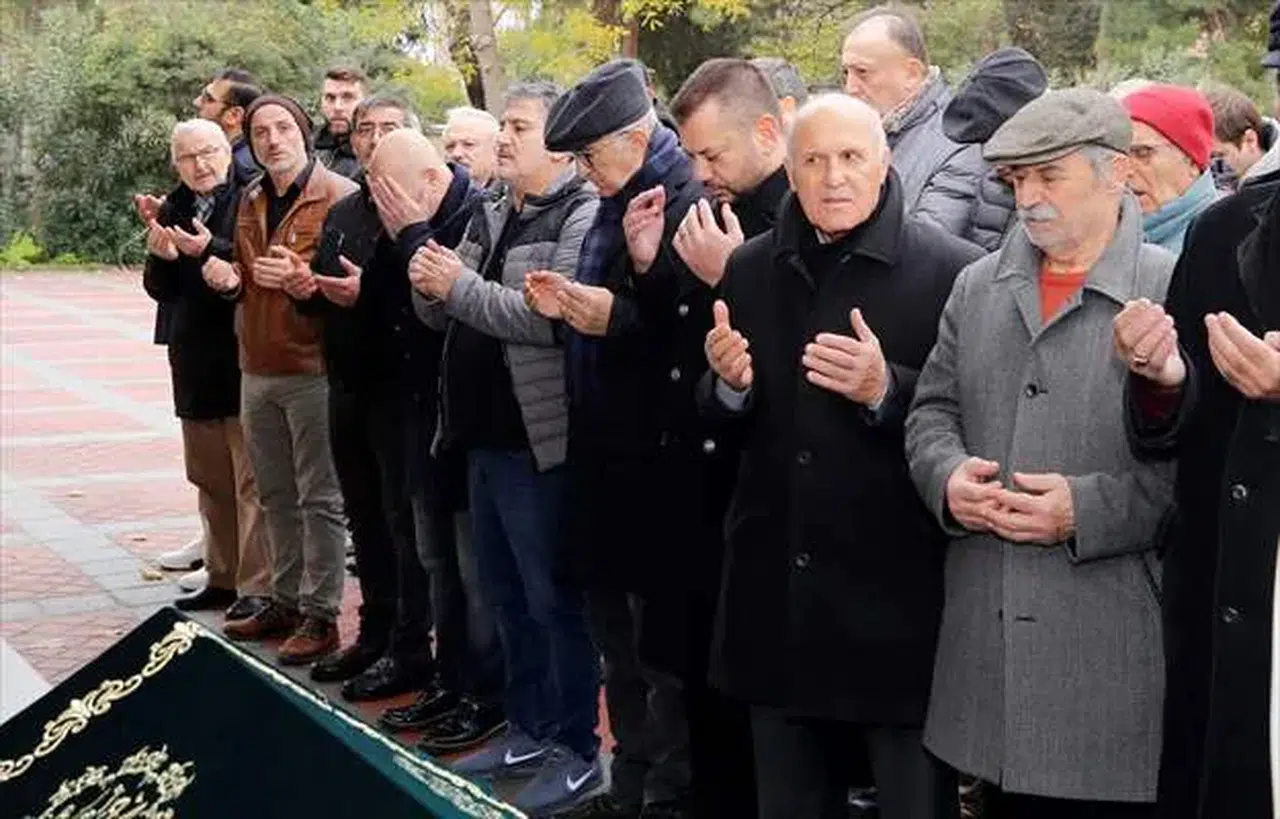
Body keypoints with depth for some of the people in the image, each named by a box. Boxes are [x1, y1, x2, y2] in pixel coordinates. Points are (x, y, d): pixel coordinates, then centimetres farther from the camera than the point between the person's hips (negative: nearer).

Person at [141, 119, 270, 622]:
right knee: (210, 480, 15)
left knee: (251, 480, -2)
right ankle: (222, 578, 25)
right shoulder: (173, 210, 10)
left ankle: (256, 586, 3)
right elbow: (160, 291, 11)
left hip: (243, 359, -7)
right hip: (194, 363, 7)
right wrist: (160, 257, -9)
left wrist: (211, 251, -27)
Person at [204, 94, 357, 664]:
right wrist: (229, 277, 3)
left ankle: (321, 614, 6)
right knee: (276, 496, 14)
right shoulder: (250, 202, 15)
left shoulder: (339, 196, -9)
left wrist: (300, 276, -28)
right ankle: (286, 600, 25)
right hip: (257, 370, 7)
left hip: (312, 367, -7)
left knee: (319, 498, -1)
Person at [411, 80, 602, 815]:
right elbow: (441, 312, 15)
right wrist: (429, 285, -8)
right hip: (485, 436, 9)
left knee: (555, 599, 0)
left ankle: (575, 747, 11)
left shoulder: (582, 216, -12)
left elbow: (552, 317, -24)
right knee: (506, 594, 17)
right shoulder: (490, 216, 13)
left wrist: (459, 285, -19)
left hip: (538, 441, -9)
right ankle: (528, 723, 30)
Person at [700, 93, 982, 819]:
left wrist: (886, 390, -25)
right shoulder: (751, 269, 7)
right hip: (779, 590, 5)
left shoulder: (951, 269, -10)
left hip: (899, 592, -5)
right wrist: (729, 383, -8)